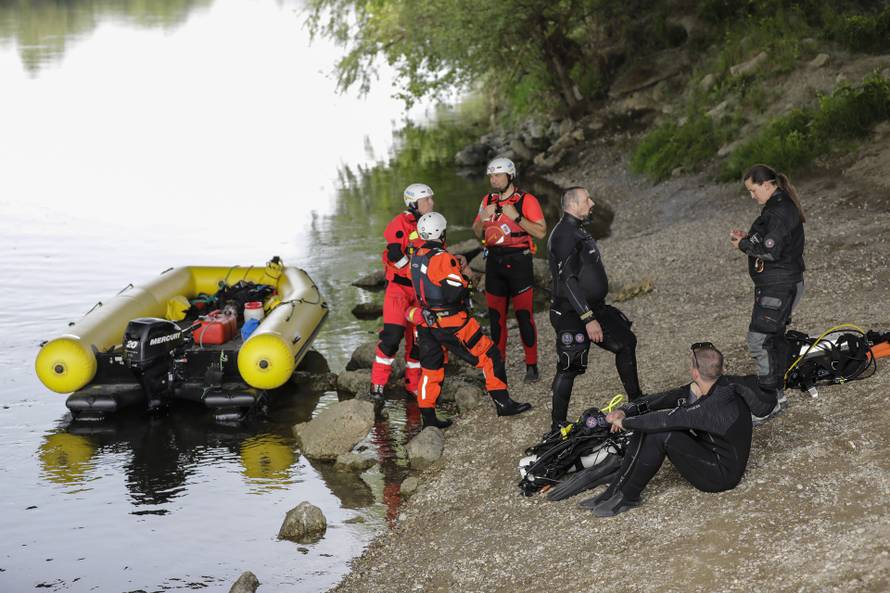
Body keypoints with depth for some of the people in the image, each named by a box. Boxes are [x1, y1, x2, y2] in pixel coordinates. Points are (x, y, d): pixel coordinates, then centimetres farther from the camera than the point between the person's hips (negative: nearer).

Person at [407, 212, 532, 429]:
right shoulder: (442, 258, -20)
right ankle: (503, 403, 5)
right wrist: (464, 278, -5)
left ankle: (428, 418, 14)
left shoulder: (417, 257, 5)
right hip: (450, 323, -8)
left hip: (426, 322, 8)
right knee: (489, 355, 4)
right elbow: (454, 293, -24)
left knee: (431, 368, 13)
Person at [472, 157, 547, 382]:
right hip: (494, 262, 5)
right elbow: (477, 233, 16)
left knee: (524, 315, -7)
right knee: (496, 315, 7)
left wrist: (517, 217, -18)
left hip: (519, 262, -5)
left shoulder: (527, 200, -5)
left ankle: (532, 365, -2)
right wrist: (483, 218, -5)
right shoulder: (488, 201, 12)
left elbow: (541, 232, -9)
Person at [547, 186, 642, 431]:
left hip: (593, 308, 10)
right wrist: (588, 319, -27)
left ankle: (636, 400, 26)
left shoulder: (576, 230, 14)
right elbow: (568, 281, -26)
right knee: (569, 368, -4)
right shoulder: (564, 235, -20)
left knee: (626, 342, 15)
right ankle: (558, 425, 5)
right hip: (572, 316, -10)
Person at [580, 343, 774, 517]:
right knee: (647, 427, -4)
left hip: (722, 474, -9)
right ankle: (614, 490, -3)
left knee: (661, 434, -27)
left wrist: (625, 422, -21)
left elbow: (668, 419, -32)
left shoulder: (721, 403, -31)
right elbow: (665, 398, 0)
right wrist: (624, 411, -11)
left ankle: (628, 496, -12)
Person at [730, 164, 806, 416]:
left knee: (759, 341, -12)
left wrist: (744, 245, -10)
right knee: (774, 338, 17)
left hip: (779, 286, -11)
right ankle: (777, 391, 26)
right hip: (777, 284, 11)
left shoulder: (780, 211, -19)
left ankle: (771, 399, -7)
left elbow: (771, 251, -25)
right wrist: (747, 237, 7)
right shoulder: (778, 208, 14)